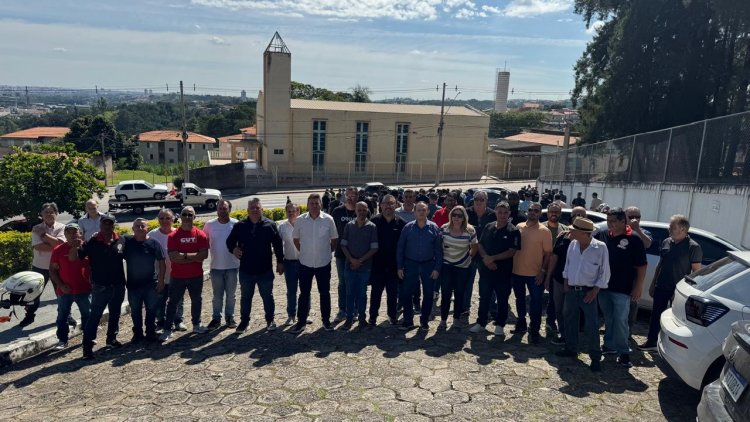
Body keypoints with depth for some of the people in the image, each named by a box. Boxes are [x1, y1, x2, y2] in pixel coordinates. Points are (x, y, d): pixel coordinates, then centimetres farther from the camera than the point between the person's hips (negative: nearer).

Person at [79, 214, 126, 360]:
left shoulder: (121, 241, -1)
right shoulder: (92, 242, -8)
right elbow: (73, 258, -10)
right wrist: (75, 248, -30)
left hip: (118, 286, 4)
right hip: (100, 287, -4)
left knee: (115, 313, 18)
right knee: (95, 316, -4)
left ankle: (112, 338, 35)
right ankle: (88, 346, 2)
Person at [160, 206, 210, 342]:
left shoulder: (200, 235, -3)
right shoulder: (173, 236, -7)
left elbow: (204, 255, -12)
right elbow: (172, 257, -16)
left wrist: (184, 256, -17)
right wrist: (194, 257, -17)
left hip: (196, 276, 2)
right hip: (177, 276, -2)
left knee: (196, 300, 15)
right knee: (173, 302, 6)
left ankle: (196, 325, 31)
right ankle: (167, 330, 13)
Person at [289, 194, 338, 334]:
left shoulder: (328, 219, -8)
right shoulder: (300, 220, -5)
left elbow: (334, 239, 5)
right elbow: (295, 238, 9)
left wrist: (328, 251, 5)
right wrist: (303, 251, 6)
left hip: (324, 263, 0)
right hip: (305, 263, 1)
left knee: (325, 293, 11)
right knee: (304, 293, 9)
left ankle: (326, 320, 25)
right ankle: (301, 322, 20)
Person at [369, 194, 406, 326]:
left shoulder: (401, 223, -1)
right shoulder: (374, 221, -4)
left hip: (394, 264, 1)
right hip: (378, 264, -1)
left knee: (393, 292, 11)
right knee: (376, 291, 9)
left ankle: (392, 314, 27)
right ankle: (373, 315, 22)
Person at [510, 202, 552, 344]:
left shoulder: (544, 231, -8)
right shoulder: (518, 227, 4)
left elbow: (548, 253, -7)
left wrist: (543, 271, -13)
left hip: (535, 273, -4)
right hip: (517, 271, 4)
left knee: (536, 302, 3)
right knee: (520, 299, 18)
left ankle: (534, 330, 13)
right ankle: (521, 324, 34)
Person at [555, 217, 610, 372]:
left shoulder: (600, 248, -15)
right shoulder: (573, 244, -1)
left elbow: (604, 272, -9)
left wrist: (595, 290, -12)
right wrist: (566, 282, 9)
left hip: (588, 292, -5)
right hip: (571, 290, 5)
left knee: (591, 326, -3)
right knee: (570, 320, 15)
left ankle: (595, 357, 9)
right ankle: (571, 349, 31)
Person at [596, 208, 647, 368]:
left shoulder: (633, 240, -8)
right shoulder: (602, 236, 4)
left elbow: (641, 266, -7)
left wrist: (638, 287, -9)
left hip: (622, 290, -5)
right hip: (604, 287, 5)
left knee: (620, 321, -3)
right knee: (608, 319, 16)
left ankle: (623, 352, 9)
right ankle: (609, 346, 28)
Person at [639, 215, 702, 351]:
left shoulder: (693, 247, -10)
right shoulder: (666, 242, 8)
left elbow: (697, 271, -10)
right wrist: (653, 284, 15)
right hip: (661, 287, 6)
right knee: (655, 315, 10)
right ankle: (651, 342, 21)